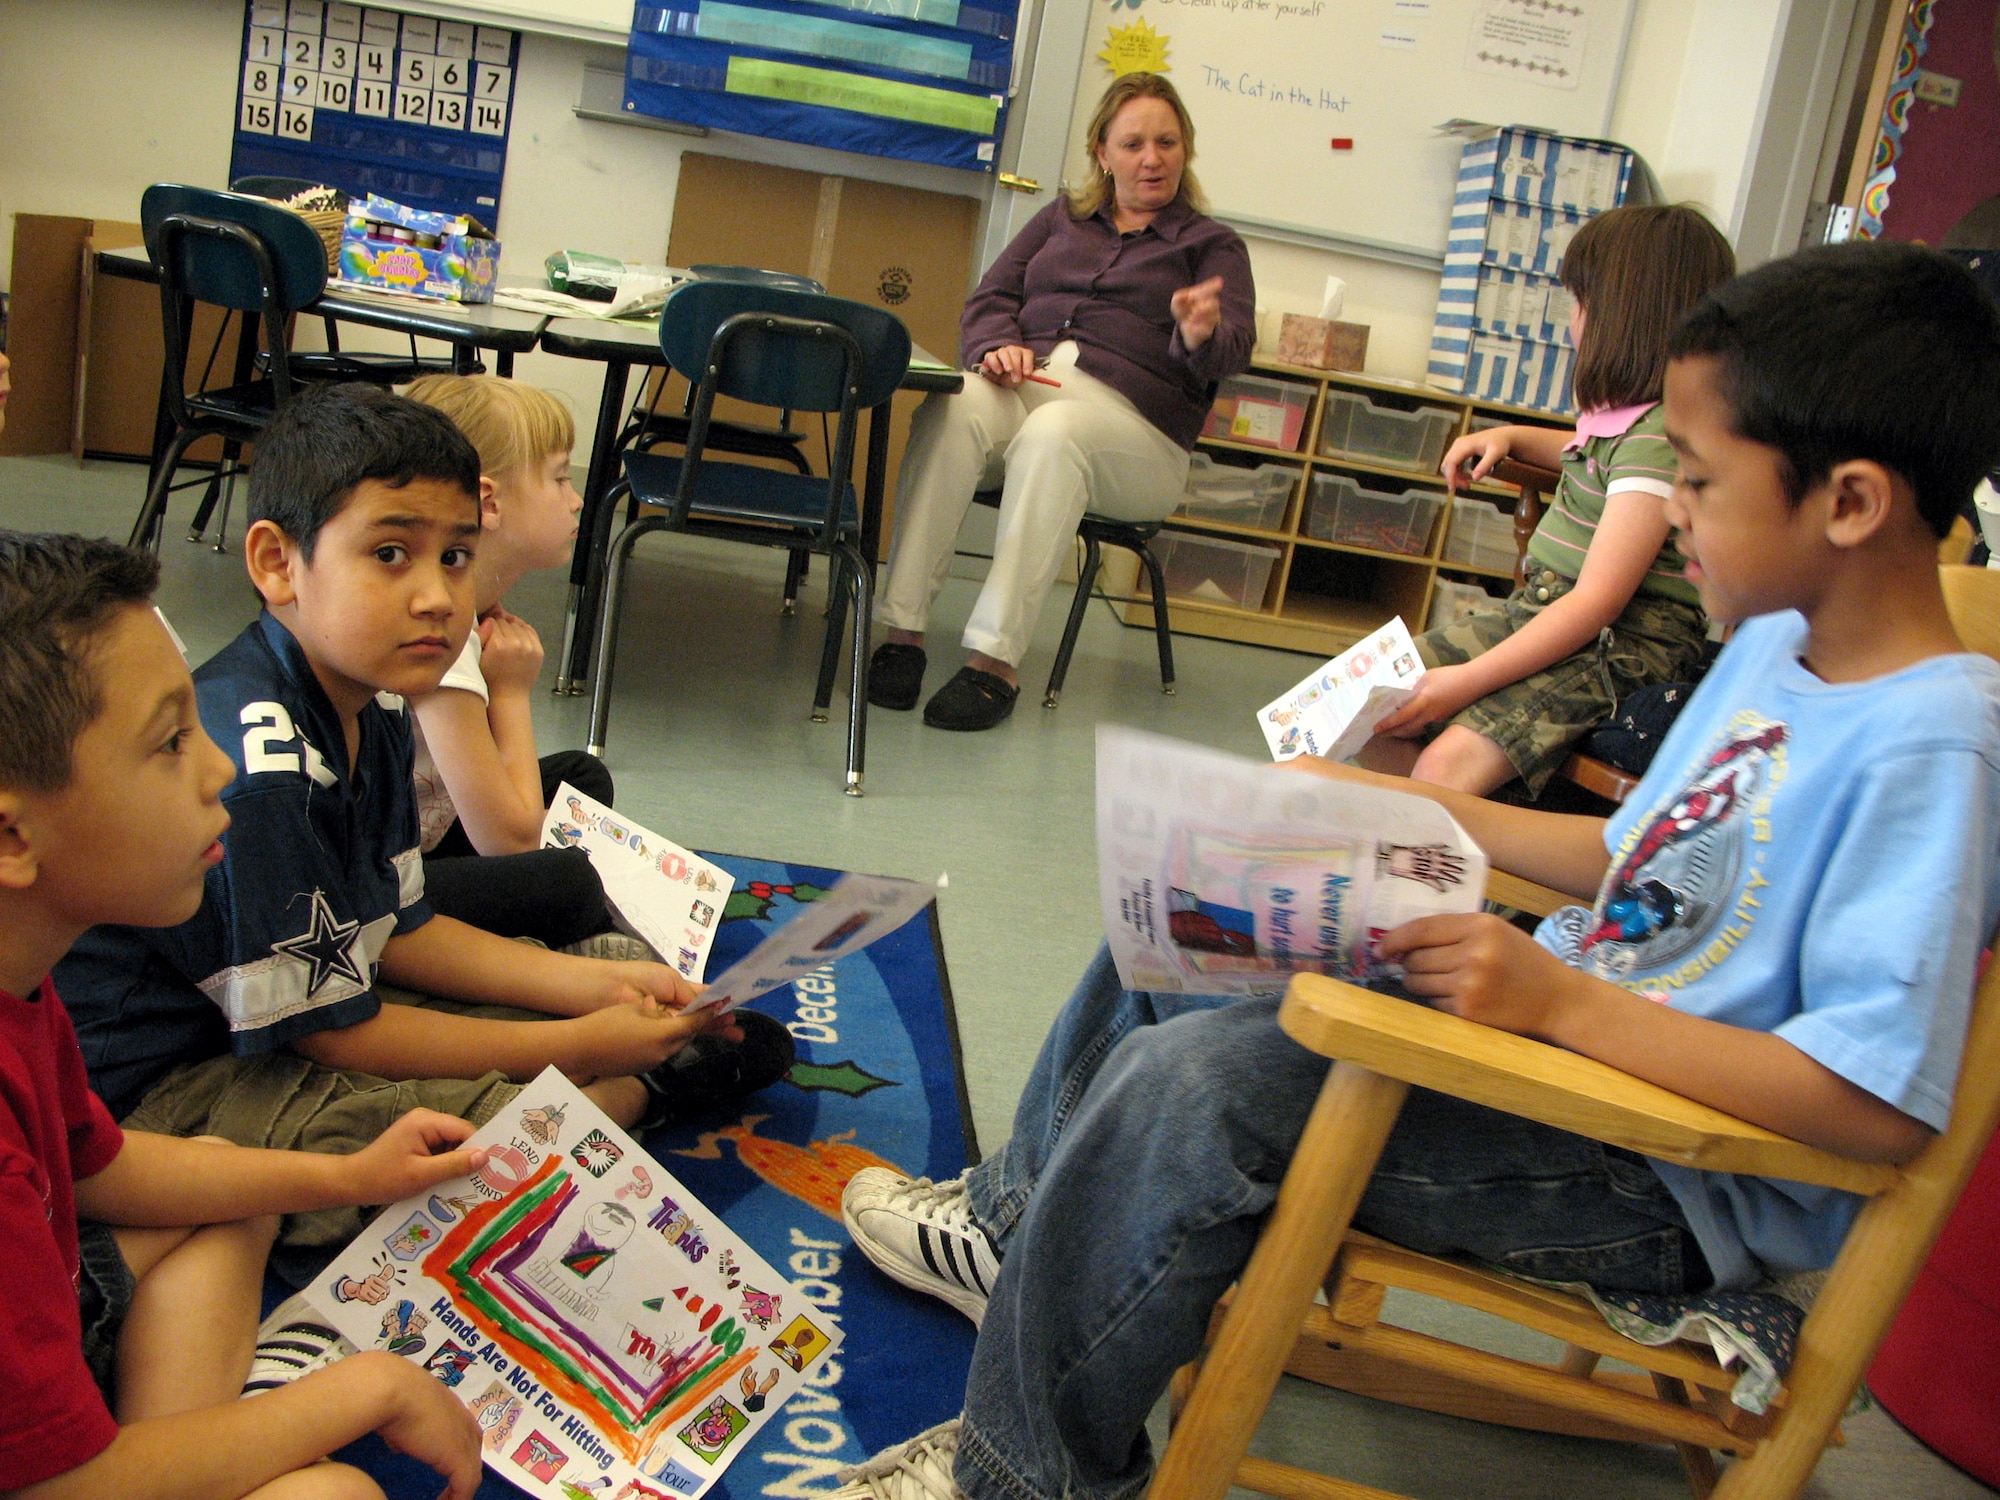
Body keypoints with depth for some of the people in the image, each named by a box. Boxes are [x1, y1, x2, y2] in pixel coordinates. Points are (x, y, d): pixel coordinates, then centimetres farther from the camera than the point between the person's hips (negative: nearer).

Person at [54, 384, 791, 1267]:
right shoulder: (257, 770, -30)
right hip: (154, 1096, -10)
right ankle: (648, 1083, 0)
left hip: (267, 1022, 10)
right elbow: (336, 1036, -23)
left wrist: (598, 987, 2)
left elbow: (398, 928, 10)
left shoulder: (368, 712, 0)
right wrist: (584, 1046, -17)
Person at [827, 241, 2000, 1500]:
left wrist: (1560, 995, -33)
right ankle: (1020, 1222, 35)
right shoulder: (1777, 644, 5)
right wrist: (1423, 812, 13)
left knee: (1190, 1088, -27)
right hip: (1572, 1023, 10)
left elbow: (1885, 1107, -30)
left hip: (1676, 1182, -10)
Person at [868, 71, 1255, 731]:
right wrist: (1000, 345, -6)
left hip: (1131, 416, -2)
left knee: (1052, 434, -38)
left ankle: (998, 658, -41)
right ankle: (902, 630, -34)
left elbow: (1235, 346, 0)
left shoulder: (1213, 245, 17)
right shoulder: (1061, 219, 27)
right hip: (1022, 381, 3)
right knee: (950, 409, -33)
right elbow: (989, 299, 19)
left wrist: (1202, 336, -25)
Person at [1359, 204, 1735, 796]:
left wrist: (1467, 681, -26)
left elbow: (1596, 602, -24)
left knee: (1447, 763, -30)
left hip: (1624, 646, -10)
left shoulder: (1661, 436, -19)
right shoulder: (1625, 413, 11)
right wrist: (1511, 437, 20)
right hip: (1538, 611, 10)